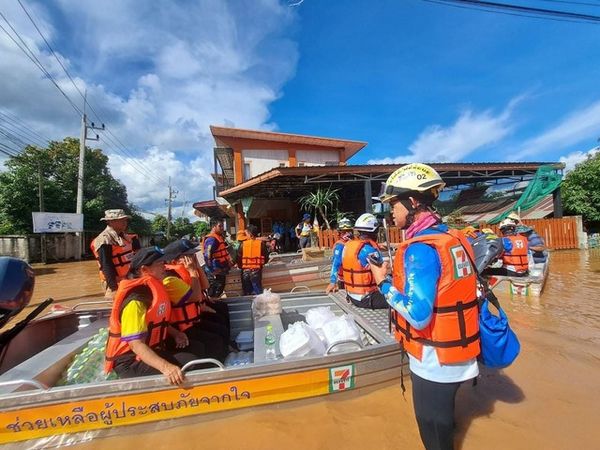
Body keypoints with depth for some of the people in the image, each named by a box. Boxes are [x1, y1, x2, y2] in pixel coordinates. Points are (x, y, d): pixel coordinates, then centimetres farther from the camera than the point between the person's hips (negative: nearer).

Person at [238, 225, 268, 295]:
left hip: (245, 270, 1)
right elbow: (265, 257, -3)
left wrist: (240, 266, 16)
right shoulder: (261, 243, -6)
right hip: (256, 270, -1)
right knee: (258, 291, 8)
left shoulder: (243, 244, -6)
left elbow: (239, 258, -3)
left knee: (247, 292, 14)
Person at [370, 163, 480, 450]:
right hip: (458, 356, 8)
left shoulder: (420, 248, -26)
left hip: (435, 361, -8)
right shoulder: (455, 238, 0)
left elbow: (418, 315, -30)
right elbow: (447, 289, 8)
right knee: (442, 420, 30)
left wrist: (383, 282, -18)